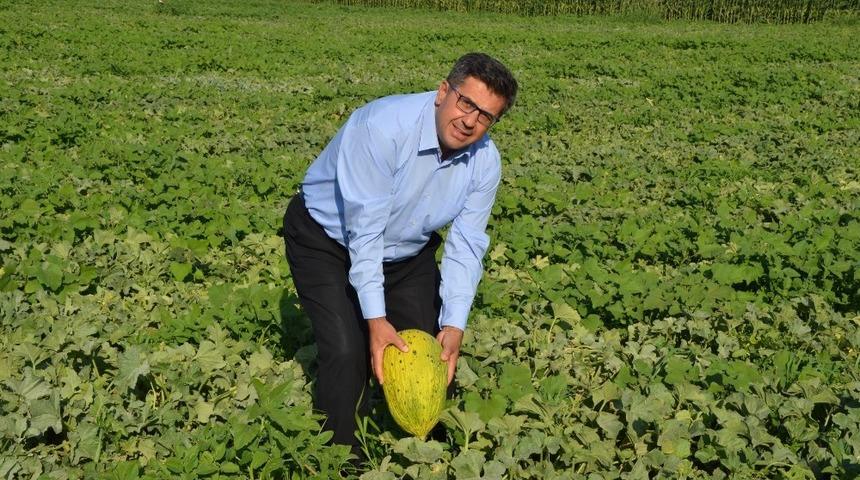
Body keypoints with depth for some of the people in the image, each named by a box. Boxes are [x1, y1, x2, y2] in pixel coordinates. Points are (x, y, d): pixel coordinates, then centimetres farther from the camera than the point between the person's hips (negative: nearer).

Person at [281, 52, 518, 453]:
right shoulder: (383, 125, -33)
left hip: (408, 251, 5)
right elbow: (364, 229, -33)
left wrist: (454, 324, -25)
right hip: (329, 239, -5)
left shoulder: (485, 162, -15)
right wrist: (375, 317, -36)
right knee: (348, 351, -18)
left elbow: (465, 246, -14)